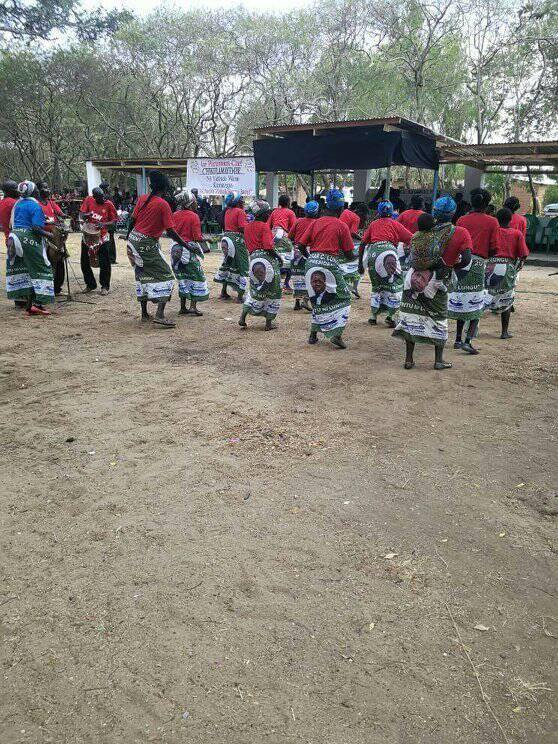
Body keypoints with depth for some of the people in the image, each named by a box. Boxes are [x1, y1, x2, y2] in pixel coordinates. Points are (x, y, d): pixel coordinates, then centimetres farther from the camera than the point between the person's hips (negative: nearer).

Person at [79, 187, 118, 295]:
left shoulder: (108, 204, -6)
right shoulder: (88, 200, -1)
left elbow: (115, 220, -4)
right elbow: (81, 213, 2)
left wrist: (104, 224, -21)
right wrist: (83, 218, -21)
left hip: (102, 237, -3)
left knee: (104, 263, 0)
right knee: (84, 262, 8)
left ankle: (105, 286, 14)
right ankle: (90, 284, 25)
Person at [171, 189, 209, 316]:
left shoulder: (175, 215, 6)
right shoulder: (194, 216, -12)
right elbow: (197, 237, -14)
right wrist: (206, 239, 4)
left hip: (176, 248, 6)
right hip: (189, 249, -6)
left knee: (183, 278, 15)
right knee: (196, 277, 5)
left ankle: (183, 307, 16)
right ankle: (193, 306, -2)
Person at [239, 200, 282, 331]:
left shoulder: (248, 227, 12)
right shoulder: (264, 226, -11)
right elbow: (268, 246, -17)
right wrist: (278, 257, -6)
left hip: (253, 257, 7)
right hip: (267, 257, -7)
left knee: (255, 289, 19)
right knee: (272, 291, 6)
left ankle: (243, 318, 8)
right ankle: (269, 323, 9)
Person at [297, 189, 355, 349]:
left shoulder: (315, 222, 10)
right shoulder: (342, 226, 0)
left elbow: (301, 244, 5)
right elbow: (349, 254, 0)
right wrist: (351, 256, 22)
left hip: (312, 262, 5)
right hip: (330, 262, -4)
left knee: (317, 298, 20)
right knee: (343, 298, 9)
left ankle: (313, 334, 20)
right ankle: (336, 334, -4)